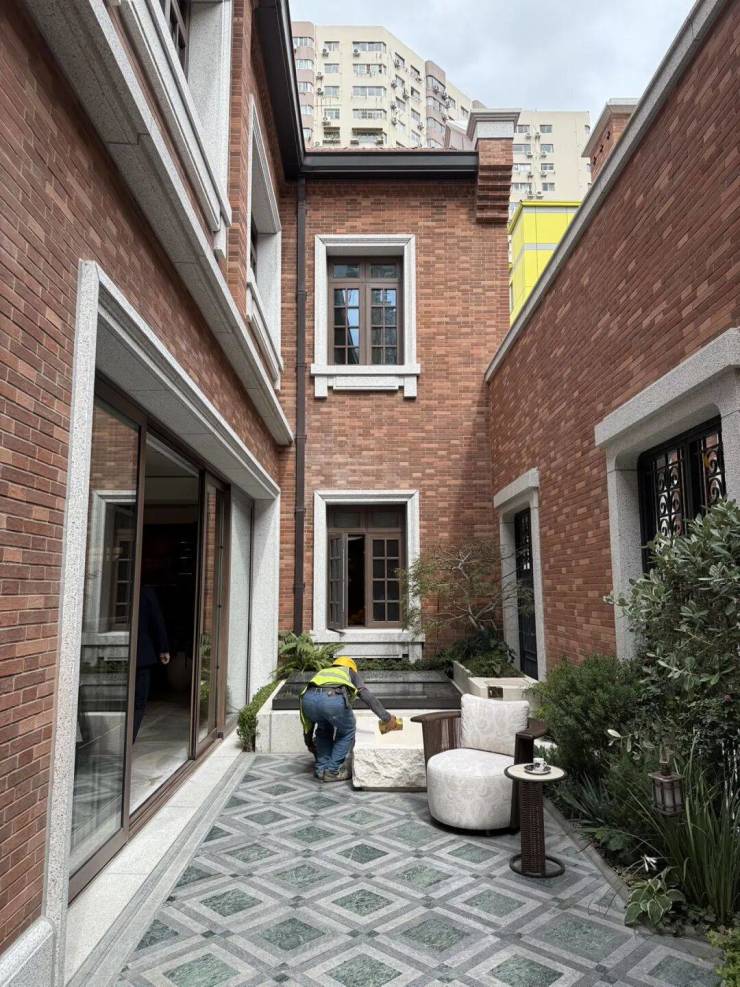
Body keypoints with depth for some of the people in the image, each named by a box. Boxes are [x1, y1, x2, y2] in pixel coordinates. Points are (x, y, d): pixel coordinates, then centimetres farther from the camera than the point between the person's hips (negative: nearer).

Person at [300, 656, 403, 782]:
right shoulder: (350, 673, 38)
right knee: (347, 731, 25)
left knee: (323, 730, 34)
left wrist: (309, 741, 53)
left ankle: (321, 769, 30)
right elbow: (367, 696, 21)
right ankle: (333, 771, 22)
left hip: (309, 698, 4)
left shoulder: (321, 673, 45)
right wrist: (386, 717, 22)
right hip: (334, 699, -4)